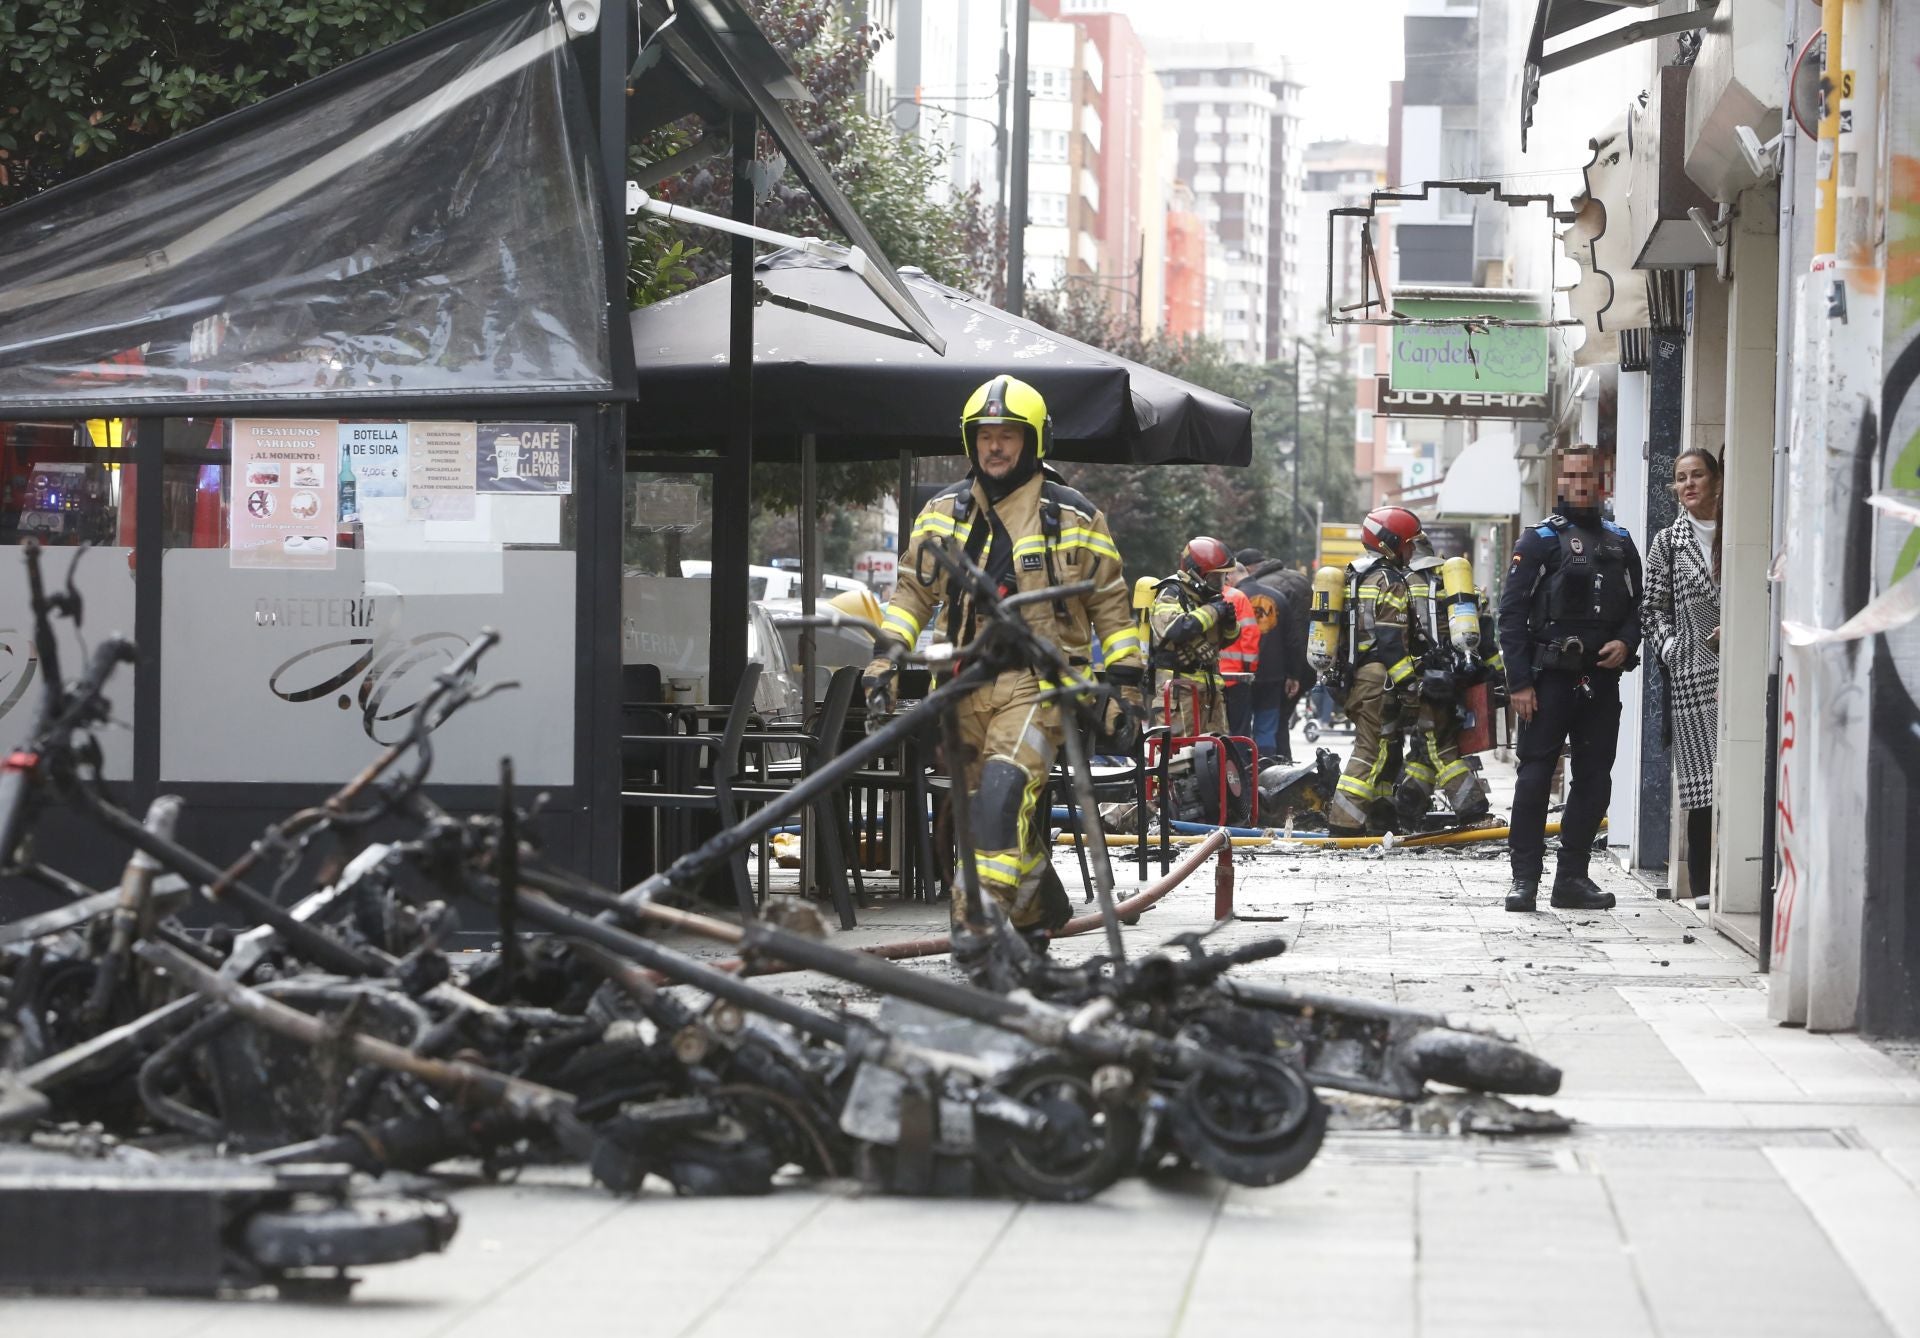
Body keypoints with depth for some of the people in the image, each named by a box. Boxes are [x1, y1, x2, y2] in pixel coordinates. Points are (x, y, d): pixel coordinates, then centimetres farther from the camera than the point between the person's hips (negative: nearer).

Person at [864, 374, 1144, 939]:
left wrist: (1123, 689, 2)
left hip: (1038, 684, -5)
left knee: (1004, 791, -24)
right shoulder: (944, 511, 11)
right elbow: (914, 589, 15)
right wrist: (886, 656, 2)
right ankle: (1040, 912, 29)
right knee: (1001, 818, 10)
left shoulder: (1074, 518, 2)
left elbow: (1112, 607, 6)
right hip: (969, 685, 5)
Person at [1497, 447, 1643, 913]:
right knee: (1535, 775, -5)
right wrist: (1519, 682, -11)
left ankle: (1572, 877, 13)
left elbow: (1637, 606, 20)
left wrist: (1626, 642, -2)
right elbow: (1512, 614, -4)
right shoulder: (1539, 540, 0)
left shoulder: (1620, 543, 14)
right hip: (1550, 678, -5)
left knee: (1594, 779, 6)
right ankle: (1525, 877, -2)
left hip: (1602, 679, 5)